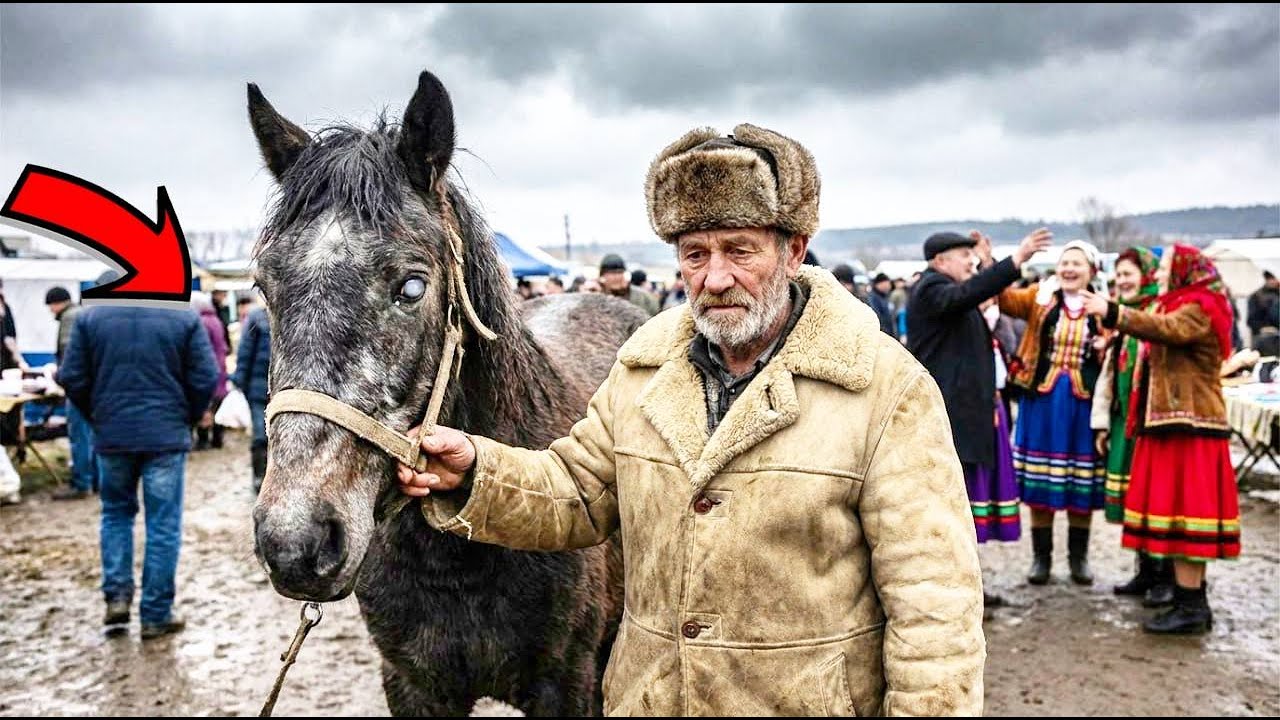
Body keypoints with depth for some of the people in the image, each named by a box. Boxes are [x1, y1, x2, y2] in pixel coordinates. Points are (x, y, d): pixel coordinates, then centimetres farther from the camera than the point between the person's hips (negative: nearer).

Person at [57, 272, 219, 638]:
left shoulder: (90, 317, 2)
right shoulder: (184, 317, -3)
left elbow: (72, 378, 2)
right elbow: (205, 379, -6)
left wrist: (98, 416, 17)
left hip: (112, 435, 2)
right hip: (167, 435, -2)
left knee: (116, 514, 21)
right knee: (163, 525, 4)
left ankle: (117, 596, 12)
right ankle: (156, 614, 8)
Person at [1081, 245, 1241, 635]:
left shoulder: (1199, 311, -10)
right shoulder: (1180, 309, 24)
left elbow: (1166, 329, -30)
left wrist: (1112, 313, -39)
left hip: (1189, 427, -10)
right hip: (1172, 425, 10)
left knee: (1182, 514, -10)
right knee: (1182, 514, 10)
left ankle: (1190, 607, -7)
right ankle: (1194, 600, 16)